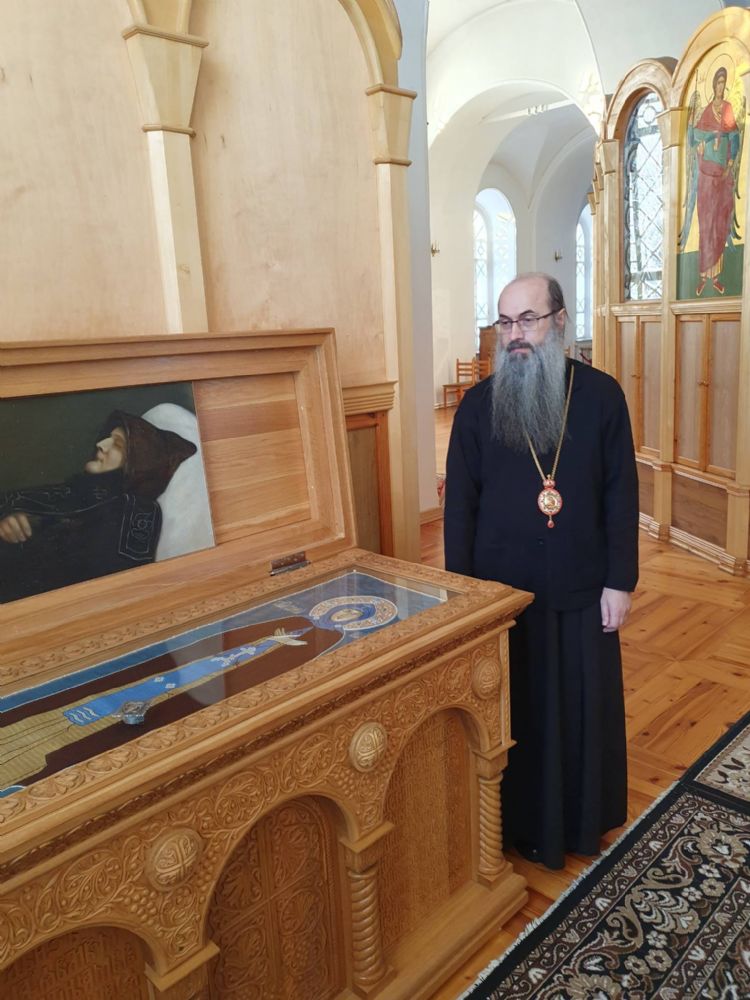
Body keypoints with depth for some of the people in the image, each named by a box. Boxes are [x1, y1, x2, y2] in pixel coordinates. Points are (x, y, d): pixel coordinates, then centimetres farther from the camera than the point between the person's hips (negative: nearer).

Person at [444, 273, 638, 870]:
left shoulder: (601, 395, -4)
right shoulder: (478, 405, -4)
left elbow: (621, 495, -2)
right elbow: (460, 504, -2)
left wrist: (620, 581, -4)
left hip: (582, 591, 1)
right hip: (502, 591, 0)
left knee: (585, 707, 16)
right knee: (514, 713, 13)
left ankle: (585, 819, 40)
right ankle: (520, 823, 36)